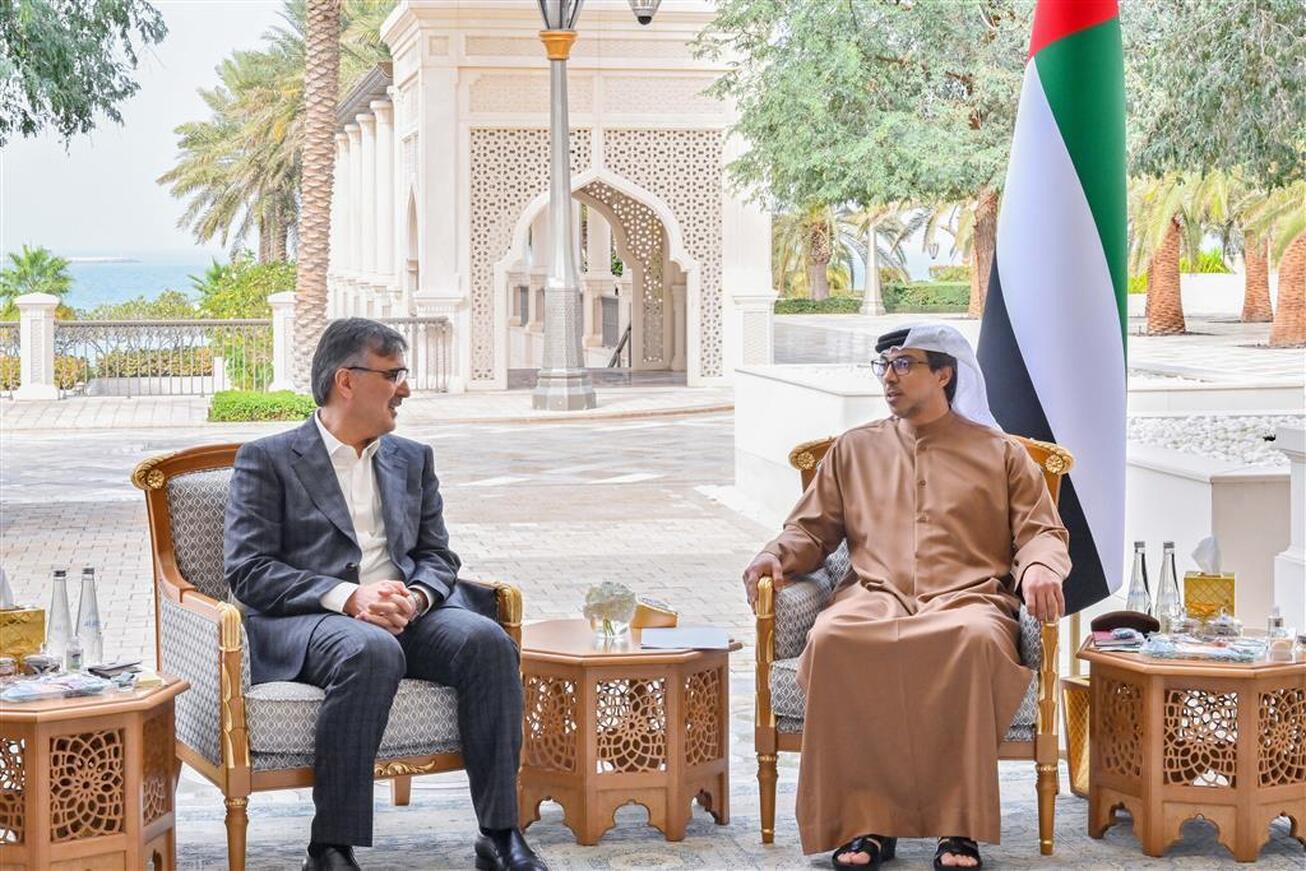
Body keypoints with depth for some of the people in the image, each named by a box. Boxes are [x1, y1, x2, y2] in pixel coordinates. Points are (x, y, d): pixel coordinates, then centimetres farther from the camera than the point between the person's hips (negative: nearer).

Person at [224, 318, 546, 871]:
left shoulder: (413, 459, 22)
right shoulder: (268, 460, 6)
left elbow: (438, 556, 17)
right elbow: (248, 571, -5)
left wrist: (415, 597, -8)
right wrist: (348, 598, -18)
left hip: (405, 615, 5)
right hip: (304, 619, -5)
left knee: (487, 640, -26)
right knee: (371, 651, -38)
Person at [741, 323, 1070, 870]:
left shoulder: (1000, 453, 21)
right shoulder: (853, 450, 27)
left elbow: (1042, 531, 13)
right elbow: (811, 529, 25)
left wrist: (1039, 568, -10)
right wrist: (776, 557, 2)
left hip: (966, 599, -1)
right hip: (875, 595, 2)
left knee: (977, 639, -41)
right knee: (832, 636, -36)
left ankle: (959, 825, -34)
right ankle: (866, 820, -32)